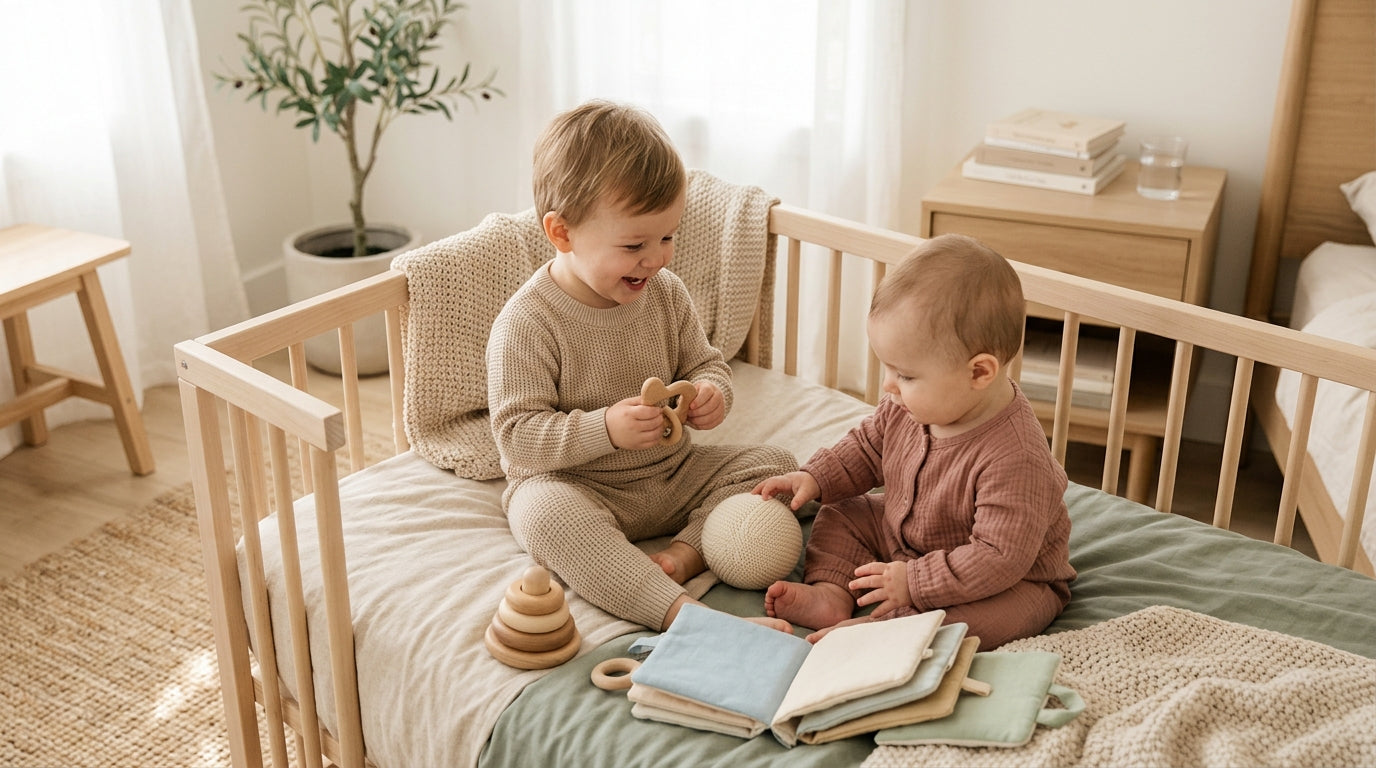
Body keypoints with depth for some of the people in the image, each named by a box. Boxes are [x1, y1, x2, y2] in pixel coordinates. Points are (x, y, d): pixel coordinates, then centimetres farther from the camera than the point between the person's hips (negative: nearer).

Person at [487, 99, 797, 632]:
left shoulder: (665, 294, -1)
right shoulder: (526, 324, -18)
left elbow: (705, 364, 12)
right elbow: (517, 433, -19)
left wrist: (712, 394, -14)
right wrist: (605, 429, -33)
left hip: (673, 475, 6)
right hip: (575, 485, -5)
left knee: (774, 465, -7)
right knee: (544, 513, -38)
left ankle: (686, 553, -25)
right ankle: (685, 615, -47)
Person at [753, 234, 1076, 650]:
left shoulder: (1015, 460, -37)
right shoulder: (910, 407, -13)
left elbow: (999, 558, -35)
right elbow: (867, 447, 7)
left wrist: (914, 582, -32)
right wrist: (815, 478, -7)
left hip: (1010, 583, -8)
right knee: (842, 514, 7)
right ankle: (830, 594, -11)